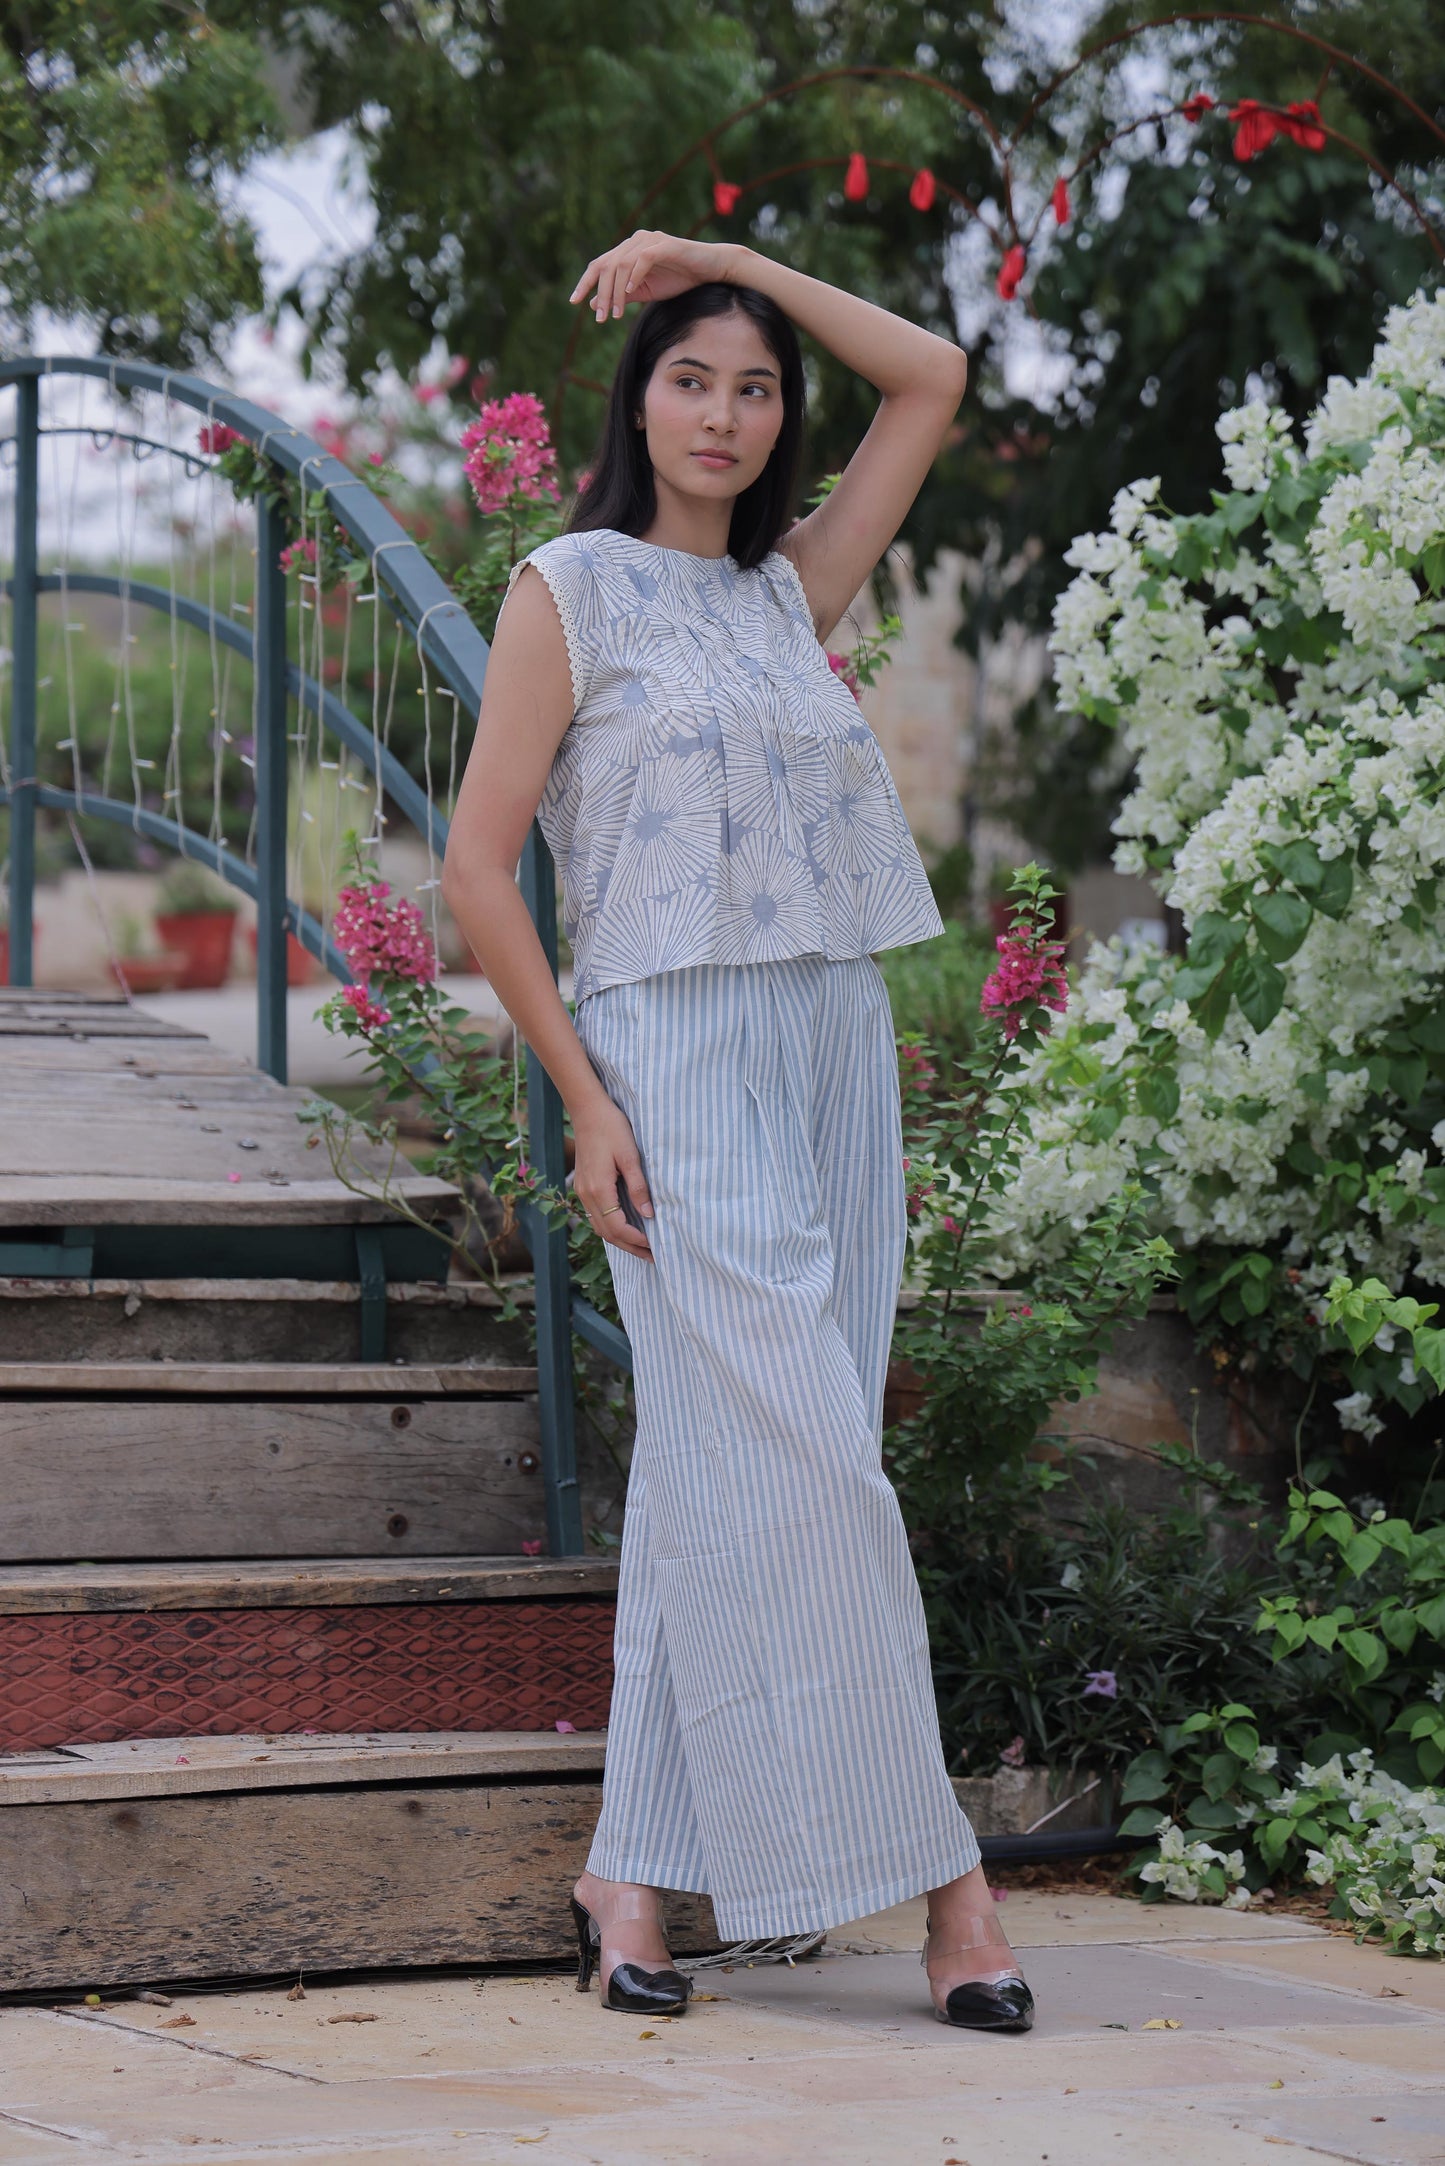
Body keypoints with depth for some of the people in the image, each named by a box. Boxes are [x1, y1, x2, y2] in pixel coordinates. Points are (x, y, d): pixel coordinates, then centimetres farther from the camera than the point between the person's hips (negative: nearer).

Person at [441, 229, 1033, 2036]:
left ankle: (633, 1869, 8)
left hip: (840, 1056, 6)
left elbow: (930, 380, 22)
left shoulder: (789, 594, 17)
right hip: (684, 1064, -6)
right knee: (802, 1457, -12)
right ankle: (927, 1865, -9)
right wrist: (585, 1103, -8)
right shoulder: (570, 592, 2)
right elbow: (476, 869, -2)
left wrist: (727, 261, 14)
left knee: (719, 1473, 4)